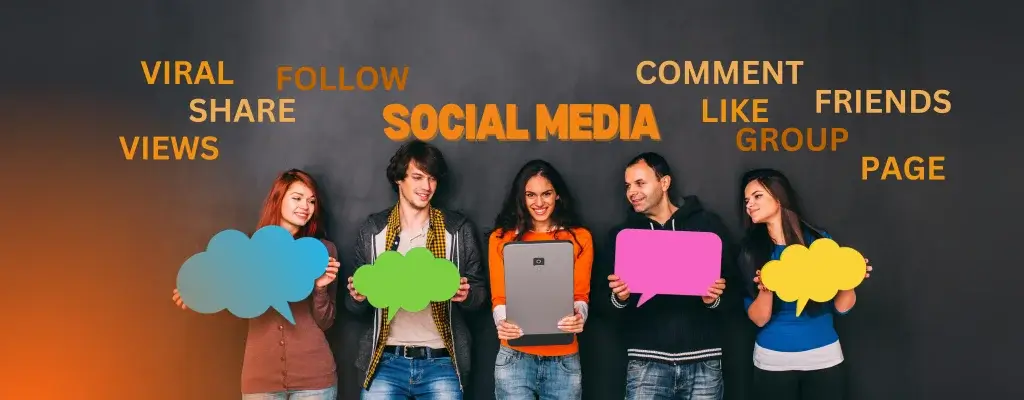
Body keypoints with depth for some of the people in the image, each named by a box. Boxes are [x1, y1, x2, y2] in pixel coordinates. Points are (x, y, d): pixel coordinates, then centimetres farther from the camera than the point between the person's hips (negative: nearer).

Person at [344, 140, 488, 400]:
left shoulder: (459, 230, 3)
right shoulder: (373, 230, 5)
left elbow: (481, 293, 6)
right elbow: (355, 306, 9)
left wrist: (466, 295, -16)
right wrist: (358, 296, -14)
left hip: (441, 363, 0)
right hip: (386, 362, 1)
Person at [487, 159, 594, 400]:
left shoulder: (580, 237, 6)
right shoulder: (501, 238, 5)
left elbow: (581, 295, 1)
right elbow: (499, 297, 2)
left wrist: (578, 317, -21)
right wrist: (502, 322, -20)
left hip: (564, 360, 1)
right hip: (515, 358, -1)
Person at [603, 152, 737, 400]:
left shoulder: (708, 224, 5)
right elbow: (604, 302, 9)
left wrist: (715, 299, -14)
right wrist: (619, 297, -12)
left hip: (703, 360, -1)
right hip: (646, 362, 1)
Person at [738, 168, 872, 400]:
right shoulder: (751, 250, -3)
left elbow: (841, 307, -1)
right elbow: (758, 319, -8)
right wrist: (766, 290, -27)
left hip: (823, 357, 0)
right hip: (772, 361, 0)